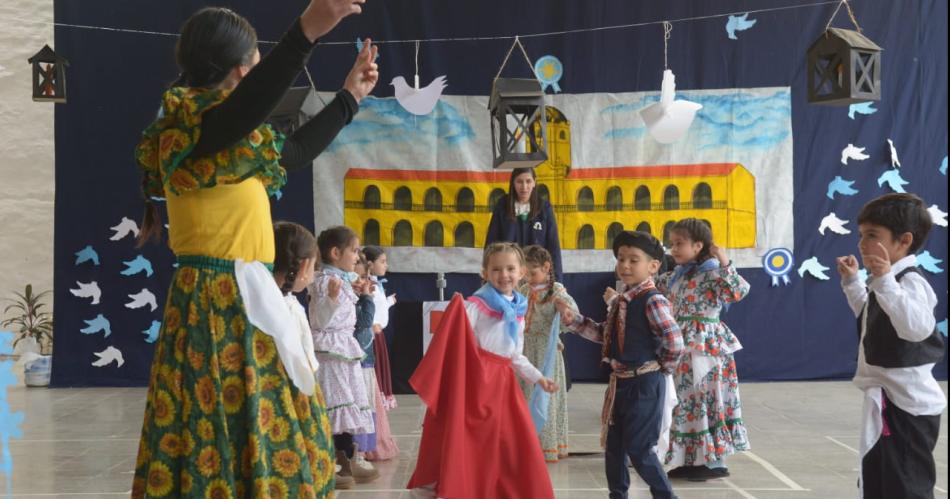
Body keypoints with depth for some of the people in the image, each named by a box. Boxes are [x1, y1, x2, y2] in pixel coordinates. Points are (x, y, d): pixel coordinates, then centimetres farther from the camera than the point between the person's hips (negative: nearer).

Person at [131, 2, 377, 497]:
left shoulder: (235, 142, 16)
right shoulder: (191, 126, -12)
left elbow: (293, 151, 31)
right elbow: (245, 104, -34)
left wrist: (350, 95, 37)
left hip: (243, 301, 10)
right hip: (216, 305, -10)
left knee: (268, 431, 13)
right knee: (223, 428, -7)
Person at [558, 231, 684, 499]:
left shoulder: (652, 301, -19)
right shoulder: (620, 300, 8)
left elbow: (674, 341, -26)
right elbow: (603, 334, 15)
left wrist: (663, 366, -9)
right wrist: (572, 318, 5)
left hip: (644, 384, -9)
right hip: (620, 382, 9)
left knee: (638, 448, -3)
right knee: (613, 444, 16)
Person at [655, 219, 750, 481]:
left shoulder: (713, 273, -13)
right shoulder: (676, 276, 13)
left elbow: (739, 291, -28)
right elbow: (655, 287, 30)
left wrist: (725, 263, -33)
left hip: (705, 348, -8)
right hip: (683, 349, 9)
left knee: (706, 402, -2)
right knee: (687, 403, 12)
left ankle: (714, 461, 7)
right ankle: (692, 459, 21)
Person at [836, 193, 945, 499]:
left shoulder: (910, 282, -21)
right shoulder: (890, 282, 14)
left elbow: (917, 327, -40)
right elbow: (872, 316, 33)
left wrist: (884, 280, -44)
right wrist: (852, 282, 27)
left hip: (904, 406, -11)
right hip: (890, 401, 11)